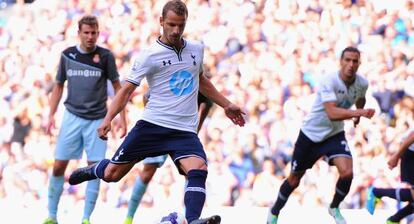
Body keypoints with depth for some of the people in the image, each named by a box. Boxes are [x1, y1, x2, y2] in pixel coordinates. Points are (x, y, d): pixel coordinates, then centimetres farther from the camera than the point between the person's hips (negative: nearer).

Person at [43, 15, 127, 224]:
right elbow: (58, 85, 13)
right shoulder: (67, 55, 3)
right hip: (72, 117, 1)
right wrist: (51, 115, 7)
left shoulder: (105, 56, -3)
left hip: (97, 120, -1)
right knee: (59, 166, -2)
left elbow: (117, 87, 3)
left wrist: (122, 118, -3)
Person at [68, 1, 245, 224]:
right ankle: (95, 170, 37)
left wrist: (226, 105, 33)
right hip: (153, 124, -2)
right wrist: (108, 119, -17)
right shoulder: (150, 55, -4)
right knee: (112, 174, 2)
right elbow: (126, 90, -4)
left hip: (185, 131, 3)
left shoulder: (197, 49, 11)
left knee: (198, 170, -26)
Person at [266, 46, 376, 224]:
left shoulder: (362, 84, -10)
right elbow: (332, 113, -42)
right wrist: (357, 112, -54)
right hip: (310, 134, -3)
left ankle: (334, 208, 8)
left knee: (347, 172, -21)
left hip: (334, 134, 3)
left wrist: (358, 116, 30)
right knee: (294, 180, 9)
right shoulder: (329, 82, -28)